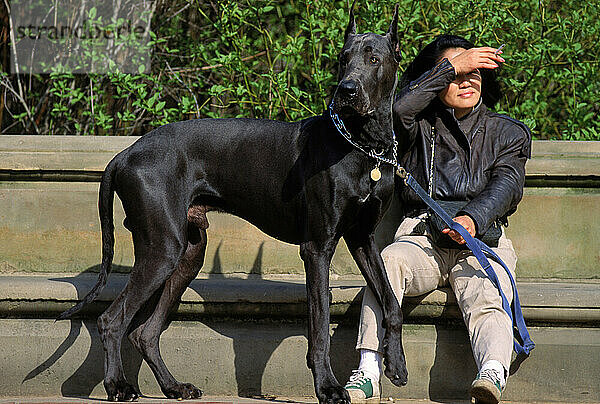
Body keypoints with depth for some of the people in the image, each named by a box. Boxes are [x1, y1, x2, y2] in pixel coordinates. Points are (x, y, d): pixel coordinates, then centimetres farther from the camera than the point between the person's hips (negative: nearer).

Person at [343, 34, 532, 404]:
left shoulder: (508, 133, 18)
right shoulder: (421, 127, 16)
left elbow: (507, 185, -1)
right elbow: (394, 111, -9)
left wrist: (473, 218, -23)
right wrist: (451, 67, -7)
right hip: (422, 238, 0)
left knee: (486, 301, -32)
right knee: (388, 260, -33)